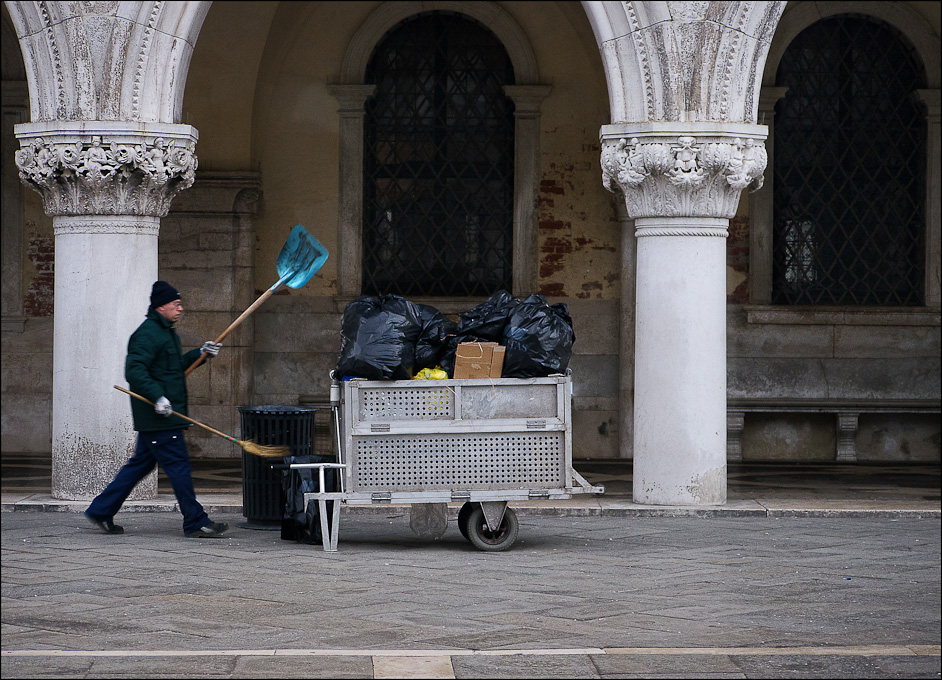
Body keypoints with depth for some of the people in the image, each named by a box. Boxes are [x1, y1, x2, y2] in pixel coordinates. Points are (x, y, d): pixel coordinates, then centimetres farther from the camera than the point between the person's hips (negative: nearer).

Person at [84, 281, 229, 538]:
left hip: (161, 415, 11)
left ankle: (101, 511, 19)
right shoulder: (147, 334, -15)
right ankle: (196, 523, -2)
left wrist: (200, 354, 21)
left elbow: (174, 366, 31)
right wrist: (157, 396, -29)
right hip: (158, 419, -11)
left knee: (141, 464, 14)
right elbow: (134, 370, -23)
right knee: (178, 464, -7)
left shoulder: (166, 333, 19)